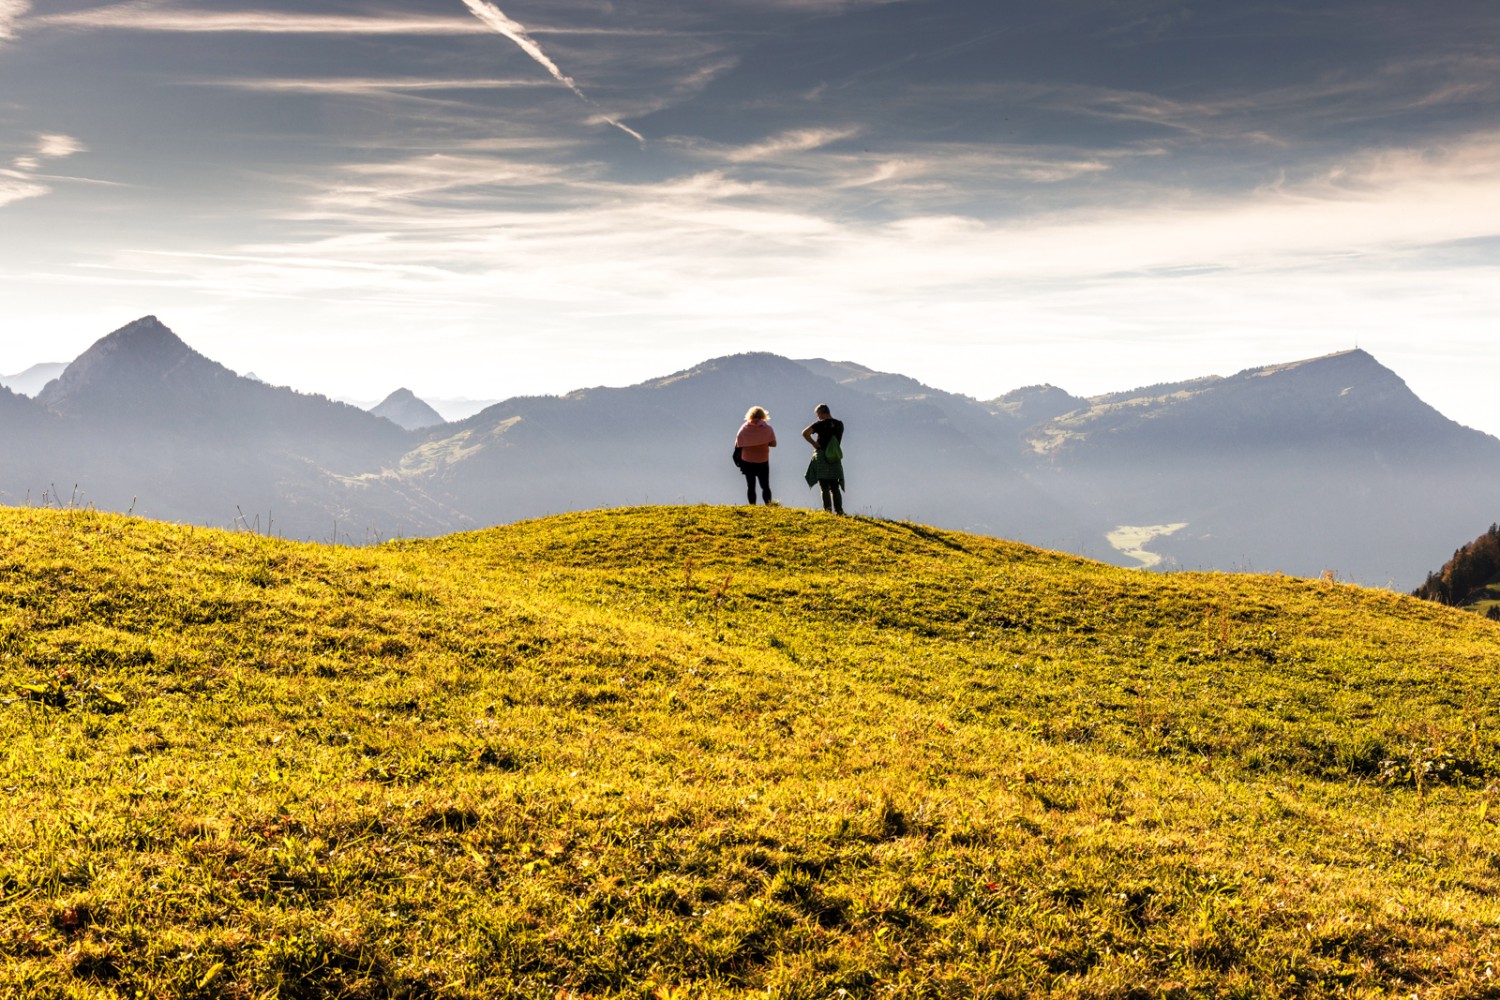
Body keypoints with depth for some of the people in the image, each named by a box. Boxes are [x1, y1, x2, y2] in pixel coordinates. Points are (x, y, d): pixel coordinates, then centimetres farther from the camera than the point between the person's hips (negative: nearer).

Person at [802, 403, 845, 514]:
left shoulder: (821, 424, -9)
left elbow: (805, 433, -20)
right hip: (835, 458, 4)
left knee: (825, 488, 0)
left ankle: (827, 510, -5)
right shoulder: (839, 424, 5)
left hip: (822, 457, -4)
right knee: (835, 488, 11)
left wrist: (814, 443, -9)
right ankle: (839, 510, 5)